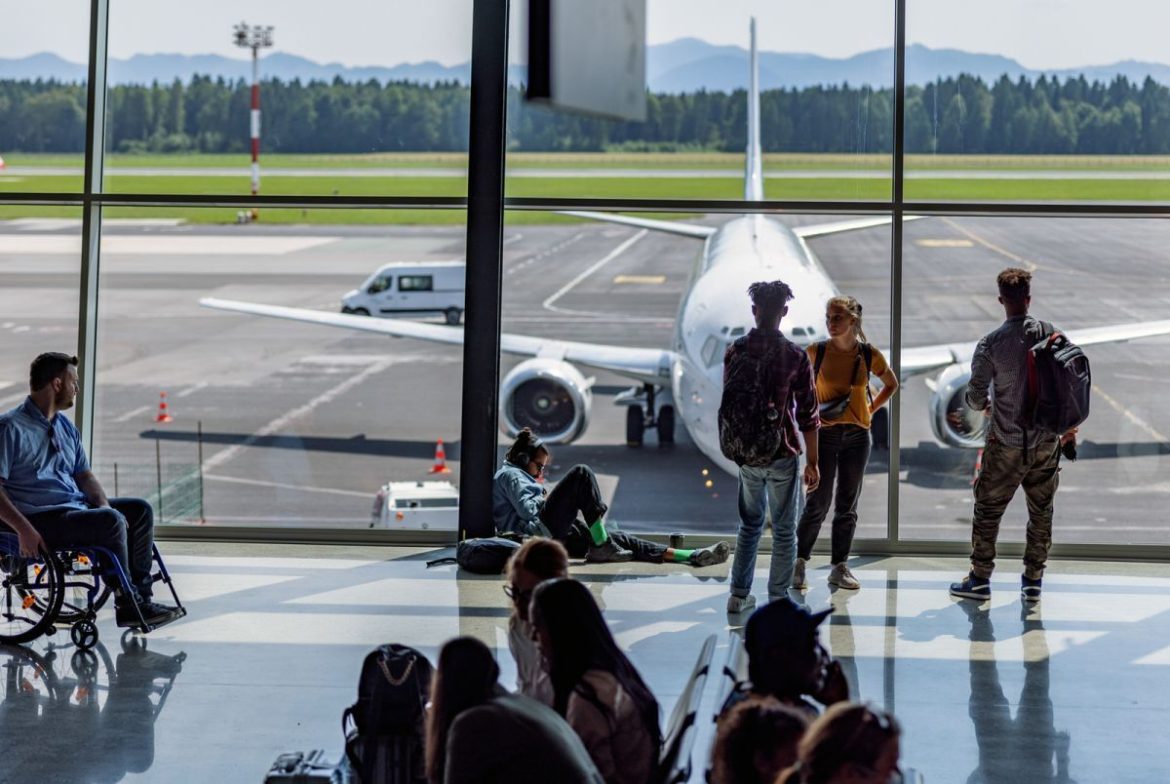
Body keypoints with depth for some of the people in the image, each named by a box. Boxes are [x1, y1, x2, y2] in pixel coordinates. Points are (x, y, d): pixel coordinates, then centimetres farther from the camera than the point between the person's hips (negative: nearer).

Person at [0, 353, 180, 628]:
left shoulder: (65, 427, 17)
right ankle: (127, 604, -17)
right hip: (40, 519, -9)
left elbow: (84, 474, 18)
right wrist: (23, 530, -26)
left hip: (77, 507, 9)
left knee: (140, 510, -2)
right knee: (112, 522, -27)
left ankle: (140, 599, -5)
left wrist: (103, 504, -4)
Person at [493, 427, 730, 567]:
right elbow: (527, 510, -13)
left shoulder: (521, 476, 34)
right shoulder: (510, 475, 2)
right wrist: (545, 499, 6)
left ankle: (693, 556, -7)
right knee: (582, 474, -15)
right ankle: (600, 544, -17)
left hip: (554, 538, 10)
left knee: (620, 540, 1)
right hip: (539, 533, -10)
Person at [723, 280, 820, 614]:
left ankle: (739, 595, 20)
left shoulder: (735, 351, -2)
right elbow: (807, 414, -9)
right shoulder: (795, 356, -11)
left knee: (749, 524, 20)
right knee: (784, 531, 8)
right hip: (783, 454, -3)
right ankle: (777, 603, 7)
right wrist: (812, 462, -2)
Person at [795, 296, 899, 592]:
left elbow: (891, 384, 15)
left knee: (847, 505, 8)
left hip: (857, 436, 2)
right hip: (824, 434, -2)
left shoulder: (870, 355, -2)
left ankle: (839, 567, 16)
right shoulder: (816, 352, -6)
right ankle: (800, 564, 6)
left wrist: (871, 409, 5)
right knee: (818, 503, -5)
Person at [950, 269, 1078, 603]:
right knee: (1041, 511, 14)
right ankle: (1033, 581, 19)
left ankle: (980, 579, 15)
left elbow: (975, 394, -10)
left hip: (1006, 445, -3)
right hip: (1046, 441, 3)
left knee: (988, 510, 10)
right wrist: (1070, 430, 12)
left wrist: (984, 405, 14)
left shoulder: (991, 344, -13)